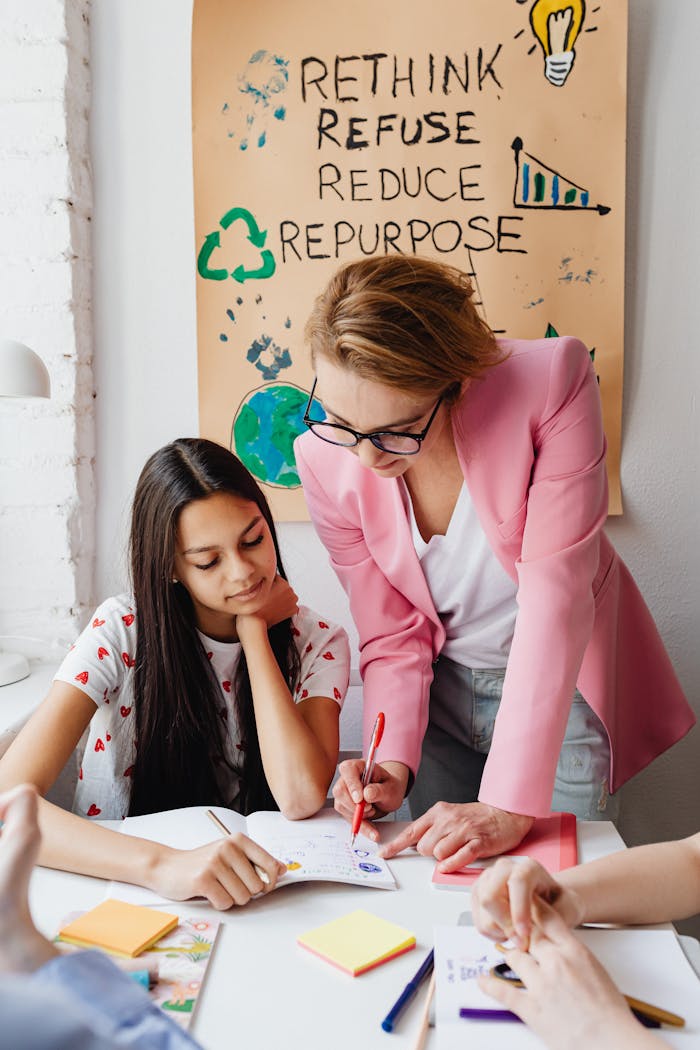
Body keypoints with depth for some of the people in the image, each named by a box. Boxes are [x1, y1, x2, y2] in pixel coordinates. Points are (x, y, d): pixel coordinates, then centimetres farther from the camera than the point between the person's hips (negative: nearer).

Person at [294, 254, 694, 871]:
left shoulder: (550, 380, -28)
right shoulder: (325, 461, -17)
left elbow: (555, 593, -30)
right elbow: (393, 636, -8)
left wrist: (512, 805, -32)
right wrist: (392, 761, -24)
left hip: (561, 686, -2)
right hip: (443, 692, 3)